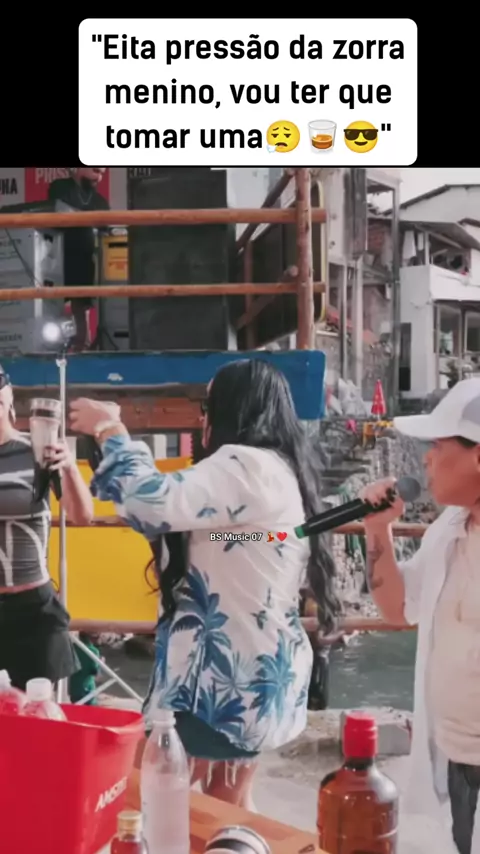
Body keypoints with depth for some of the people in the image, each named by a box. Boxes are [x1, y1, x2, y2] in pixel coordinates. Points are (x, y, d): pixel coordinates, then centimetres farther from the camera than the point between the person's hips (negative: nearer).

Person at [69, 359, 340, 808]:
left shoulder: (247, 467, -19)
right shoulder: (277, 469, 12)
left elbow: (156, 503, -26)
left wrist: (110, 430, -12)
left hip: (226, 677, -10)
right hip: (250, 670, 10)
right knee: (229, 806, 21)